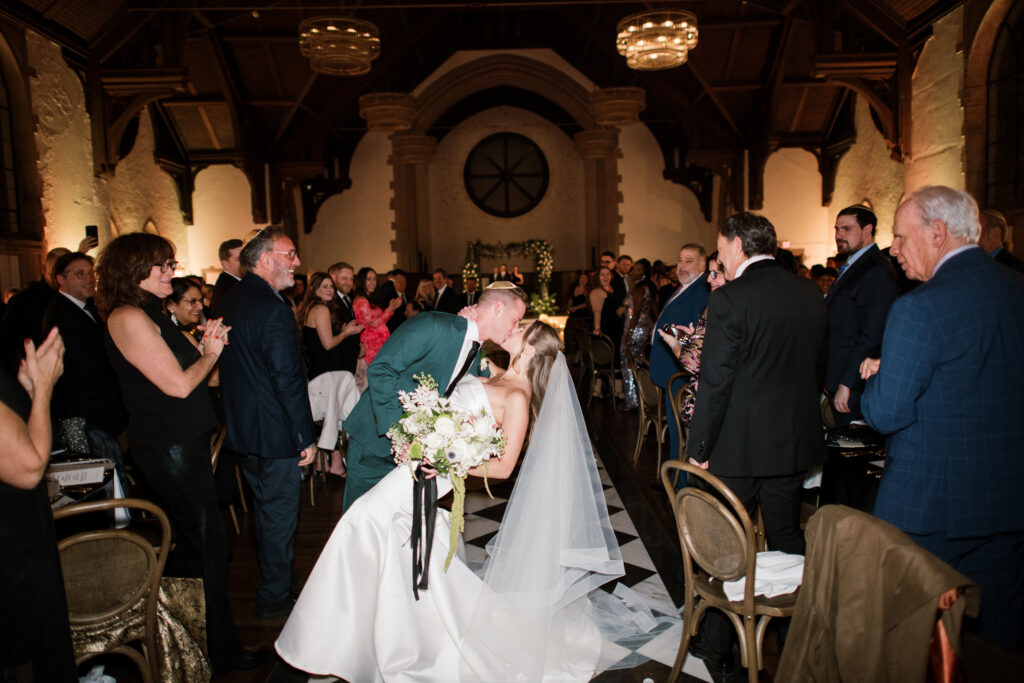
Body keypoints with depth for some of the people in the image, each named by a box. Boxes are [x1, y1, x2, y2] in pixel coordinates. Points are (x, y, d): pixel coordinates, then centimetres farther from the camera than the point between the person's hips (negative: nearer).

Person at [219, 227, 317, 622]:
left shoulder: (231, 300, 7)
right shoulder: (273, 309, -23)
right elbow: (288, 380, -23)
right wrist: (305, 438, -16)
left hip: (242, 427, 10)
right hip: (274, 432, -9)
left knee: (265, 508, 24)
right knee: (280, 514, 6)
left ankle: (270, 582, 41)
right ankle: (274, 599, 20)